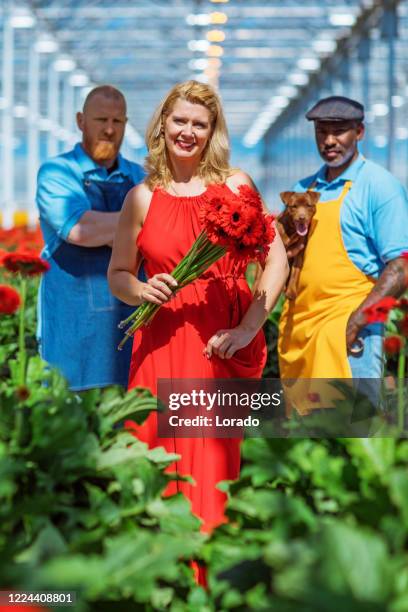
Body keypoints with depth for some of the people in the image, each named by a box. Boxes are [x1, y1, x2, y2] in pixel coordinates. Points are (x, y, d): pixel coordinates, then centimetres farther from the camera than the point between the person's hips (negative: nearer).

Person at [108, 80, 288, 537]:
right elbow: (118, 274, 14)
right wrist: (142, 291, -9)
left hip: (221, 345, -1)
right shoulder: (143, 197, 8)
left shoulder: (234, 185, 5)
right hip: (163, 343, 1)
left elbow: (277, 259, 0)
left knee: (212, 461, -1)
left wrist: (247, 328, -9)